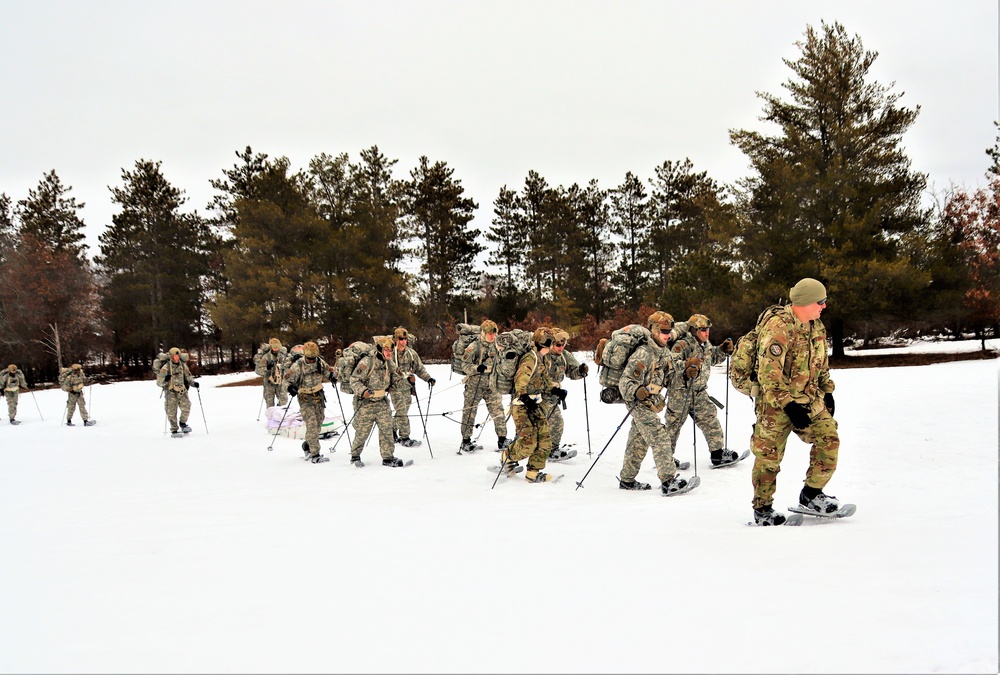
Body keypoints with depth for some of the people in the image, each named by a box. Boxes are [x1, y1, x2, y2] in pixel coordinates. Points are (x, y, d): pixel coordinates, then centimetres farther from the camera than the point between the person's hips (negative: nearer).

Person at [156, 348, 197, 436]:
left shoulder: (183, 366, 6)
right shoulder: (166, 367, -7)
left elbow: (188, 377, 18)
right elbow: (159, 382, -7)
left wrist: (193, 383, 0)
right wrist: (165, 380, -28)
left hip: (182, 391, 3)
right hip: (170, 392, -3)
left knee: (186, 407, -13)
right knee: (172, 412, -2)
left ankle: (182, 423, 12)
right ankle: (174, 430, 10)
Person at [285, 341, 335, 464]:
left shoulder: (320, 361, -1)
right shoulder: (298, 365, -16)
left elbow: (326, 369, 17)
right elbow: (288, 378, -7)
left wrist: (331, 375, -4)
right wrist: (290, 387, -26)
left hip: (319, 396, 6)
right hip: (305, 399, -6)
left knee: (319, 422, 12)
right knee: (312, 425, -13)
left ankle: (307, 445, 35)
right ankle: (315, 455, -12)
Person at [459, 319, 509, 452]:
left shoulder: (494, 346, 9)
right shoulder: (474, 347, -11)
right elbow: (465, 365, -14)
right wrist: (477, 368, -28)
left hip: (491, 385, 5)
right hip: (475, 384, -5)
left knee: (498, 411, 2)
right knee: (469, 412, 2)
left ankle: (502, 439, 11)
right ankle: (466, 441, 10)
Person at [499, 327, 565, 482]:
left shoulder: (539, 359, 16)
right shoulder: (531, 358, -14)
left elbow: (545, 381, 26)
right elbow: (520, 380, -24)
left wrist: (556, 391, 10)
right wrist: (526, 398, -35)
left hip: (536, 406, 10)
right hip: (523, 406, -10)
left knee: (545, 440, 4)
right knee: (527, 444, -12)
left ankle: (533, 473, 12)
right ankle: (507, 457, 16)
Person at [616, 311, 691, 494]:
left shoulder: (663, 351, 9)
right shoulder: (643, 354, -20)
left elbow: (666, 376, 23)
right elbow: (625, 381, -23)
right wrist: (636, 391, -42)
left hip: (651, 402, 9)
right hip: (640, 403, -9)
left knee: (639, 441, 16)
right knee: (659, 438, -17)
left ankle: (627, 480, 27)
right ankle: (668, 480, -20)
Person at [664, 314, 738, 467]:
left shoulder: (706, 344, 10)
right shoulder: (682, 344, -17)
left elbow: (713, 358, 28)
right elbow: (671, 363, -27)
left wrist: (723, 350, 11)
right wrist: (687, 365, -41)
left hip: (700, 392, 8)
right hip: (681, 391, -8)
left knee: (710, 419, 7)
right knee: (674, 424, 2)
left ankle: (717, 453, 14)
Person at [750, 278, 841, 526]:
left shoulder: (816, 326, 6)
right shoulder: (778, 328, -21)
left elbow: (821, 363, 21)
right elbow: (768, 374, -24)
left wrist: (827, 391, 18)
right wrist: (789, 405, -25)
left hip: (809, 400, 7)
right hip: (776, 403, -7)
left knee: (829, 439, -5)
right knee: (769, 456, 1)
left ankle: (811, 495, 10)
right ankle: (762, 509, 17)